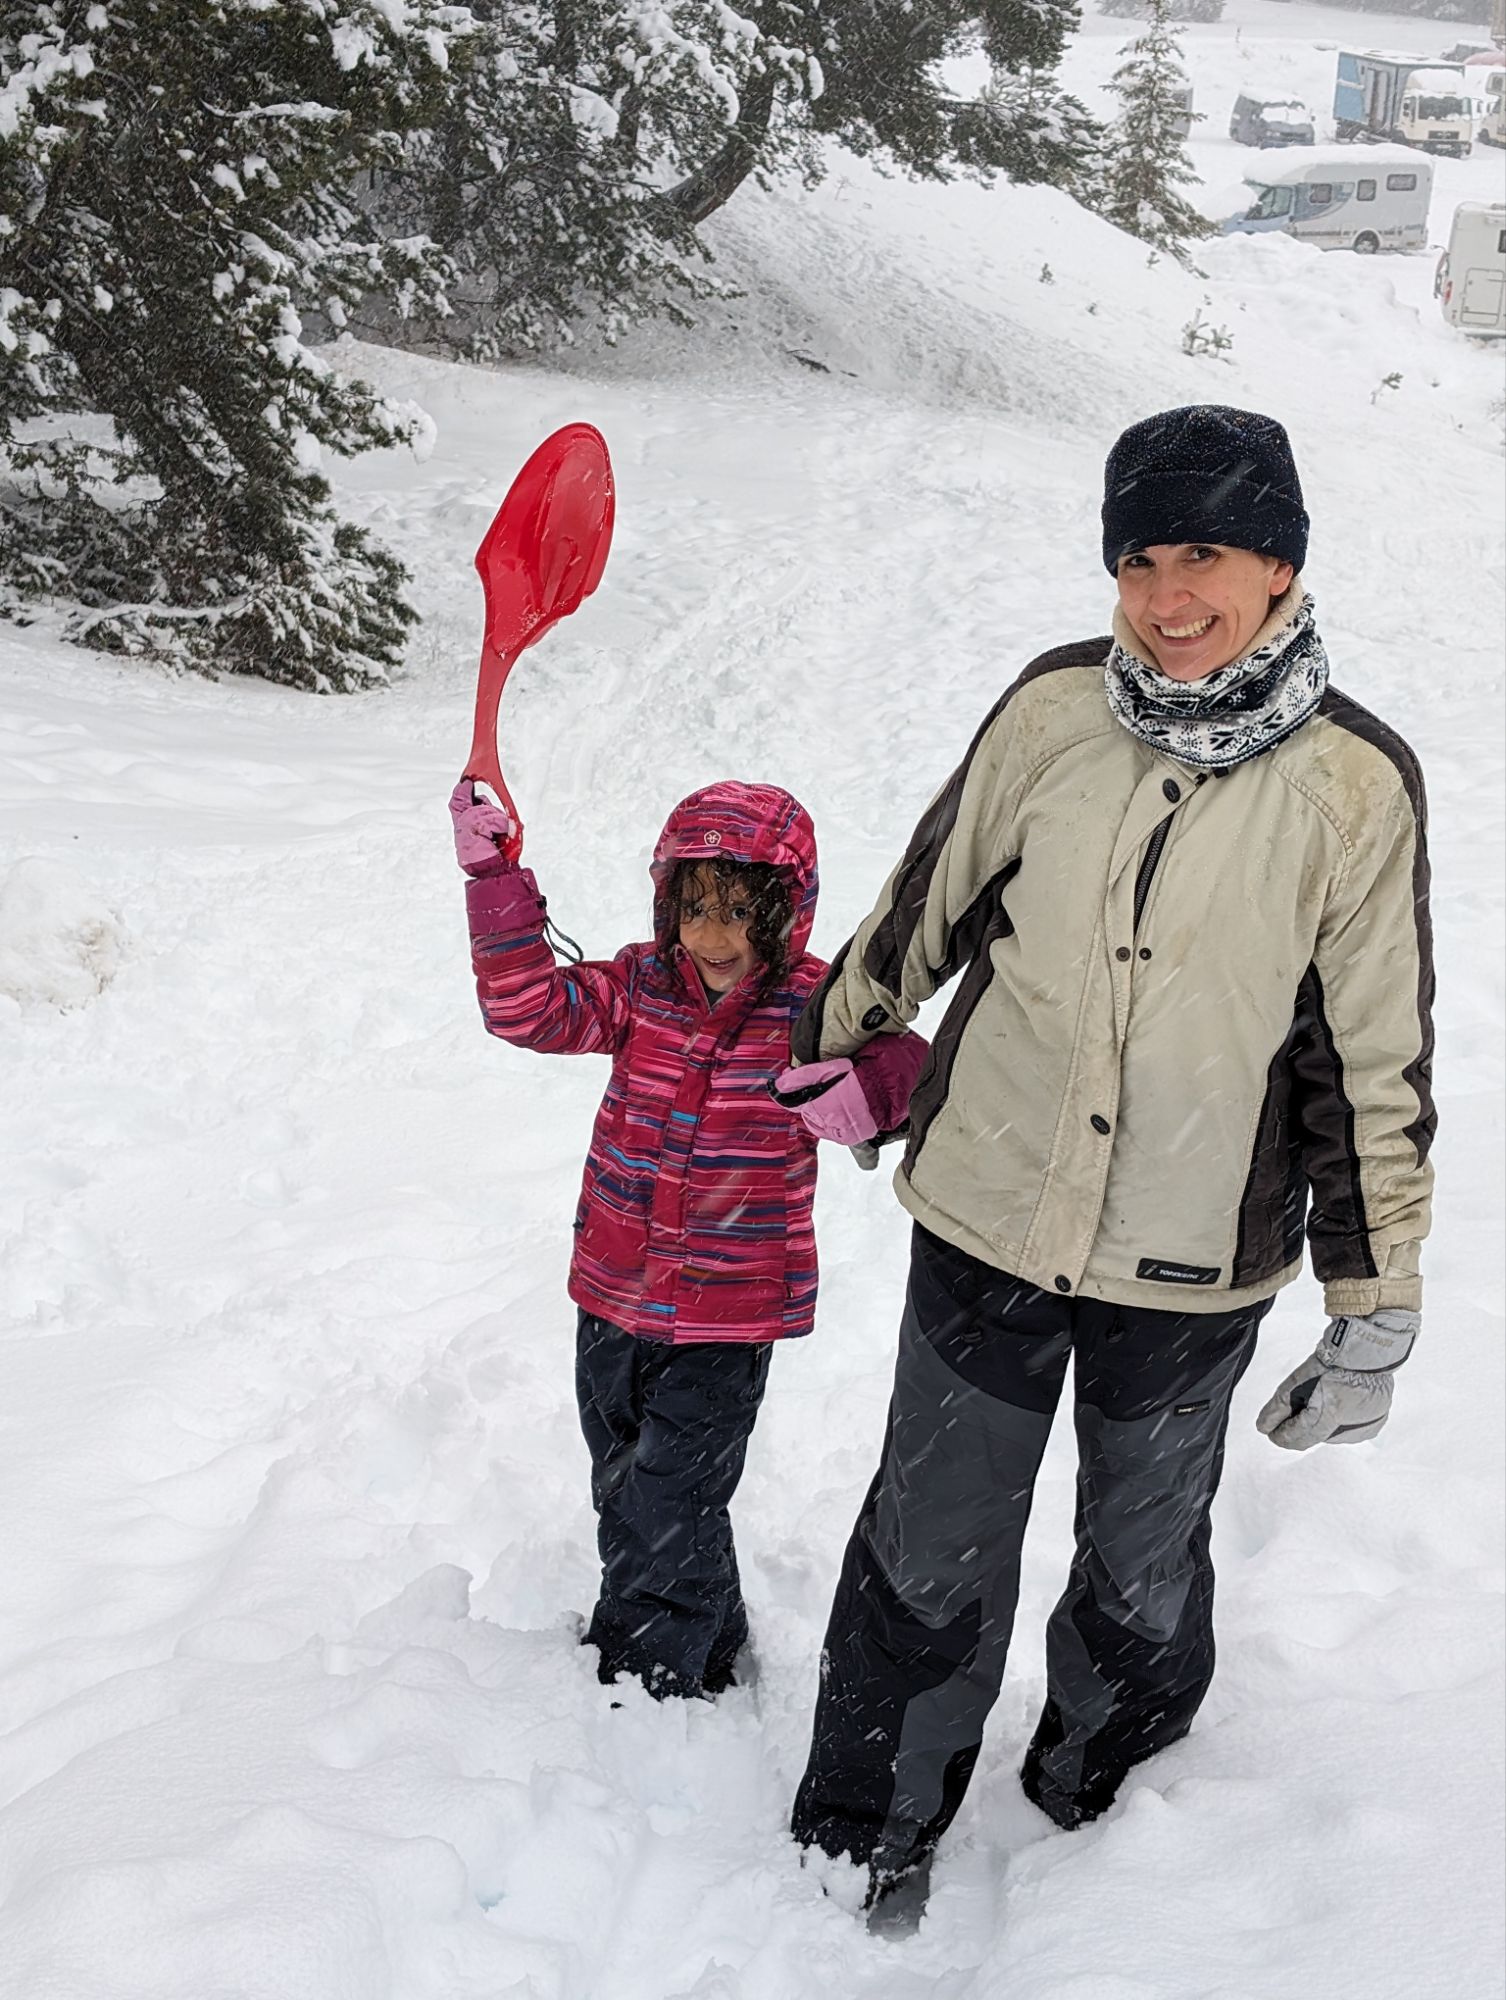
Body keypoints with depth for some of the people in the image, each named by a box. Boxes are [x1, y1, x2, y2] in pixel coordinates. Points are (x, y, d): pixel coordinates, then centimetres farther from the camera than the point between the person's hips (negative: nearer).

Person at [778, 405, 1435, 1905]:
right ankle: (865, 1836, 38)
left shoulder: (1356, 783, -12)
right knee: (932, 1557, 14)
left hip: (1196, 1274, 0)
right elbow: (929, 899, 7)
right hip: (985, 1220, 0)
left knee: (1144, 1568, 22)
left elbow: (1376, 1067, -5)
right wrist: (831, 1033, 19)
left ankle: (1091, 1809, 51)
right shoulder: (1052, 710, -10)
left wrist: (1375, 1320, -2)